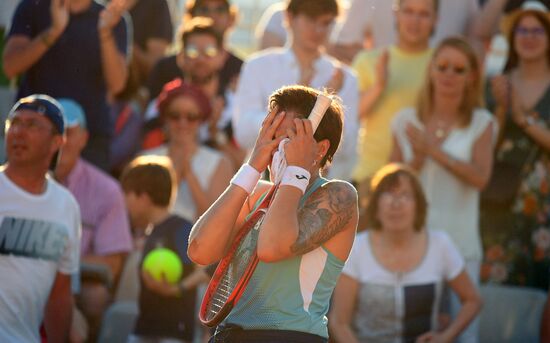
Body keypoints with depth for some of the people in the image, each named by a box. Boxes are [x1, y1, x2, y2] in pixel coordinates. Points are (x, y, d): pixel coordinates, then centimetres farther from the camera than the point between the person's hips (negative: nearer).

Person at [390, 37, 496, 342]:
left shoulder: (481, 123, 4)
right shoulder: (407, 120, 8)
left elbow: (480, 177, -9)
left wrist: (435, 151, -13)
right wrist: (417, 158, -9)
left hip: (460, 241, -1)